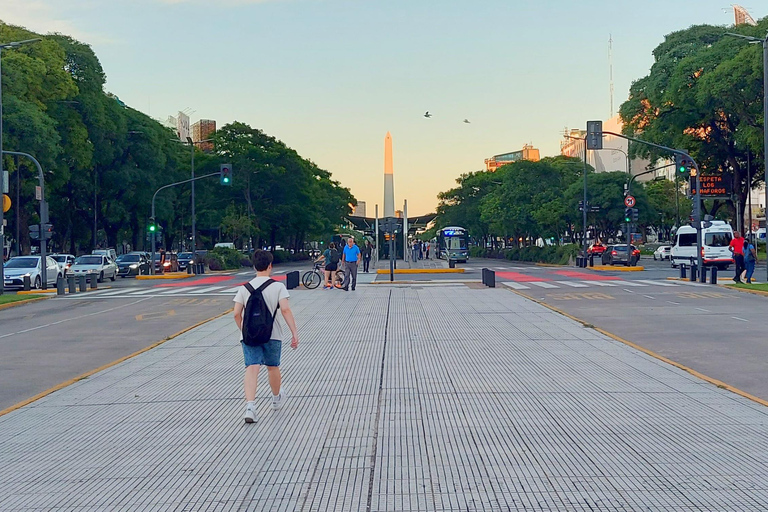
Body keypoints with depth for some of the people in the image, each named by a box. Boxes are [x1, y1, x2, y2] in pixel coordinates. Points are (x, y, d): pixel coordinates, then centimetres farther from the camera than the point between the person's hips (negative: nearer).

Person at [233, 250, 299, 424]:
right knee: (273, 367, 19)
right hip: (272, 334, -1)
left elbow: (237, 313, 1)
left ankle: (250, 405, -27)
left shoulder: (244, 288, 4)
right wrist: (294, 333, -12)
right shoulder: (277, 286, -4)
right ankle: (276, 398, 42)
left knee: (251, 368, -8)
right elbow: (285, 309, -14)